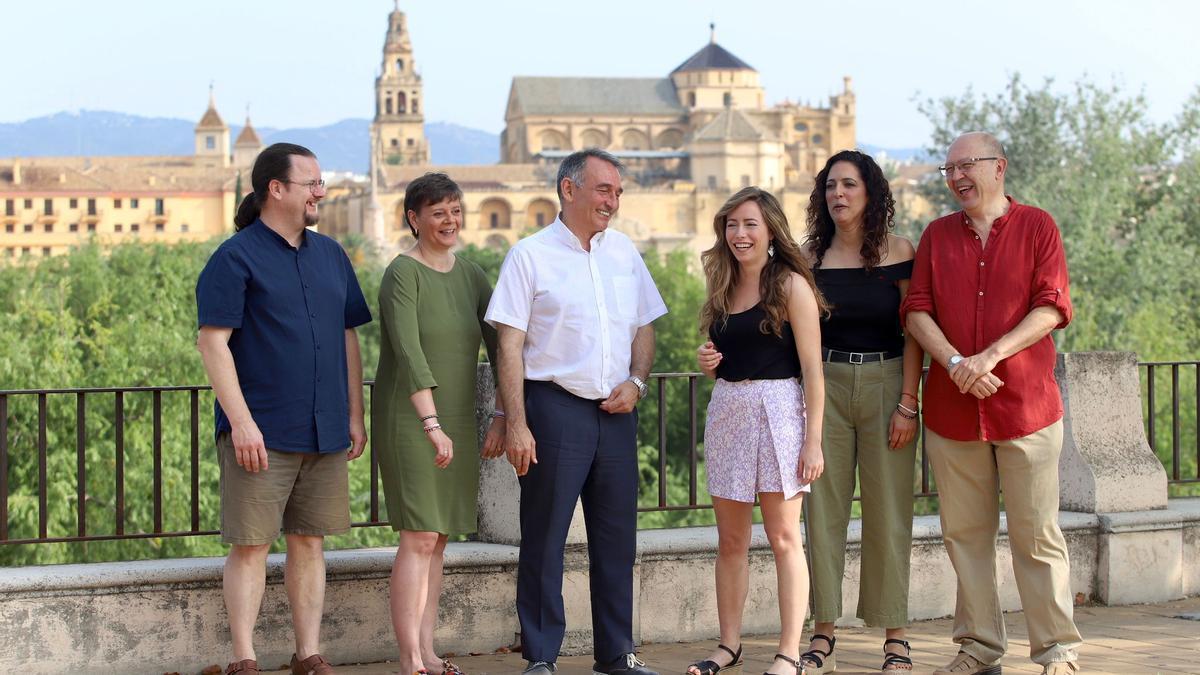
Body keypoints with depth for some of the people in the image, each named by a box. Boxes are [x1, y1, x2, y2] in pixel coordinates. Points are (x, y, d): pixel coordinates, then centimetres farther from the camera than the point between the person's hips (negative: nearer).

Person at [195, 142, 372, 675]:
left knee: (310, 543, 9)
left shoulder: (330, 255, 14)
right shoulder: (236, 258, -5)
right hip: (260, 432, -6)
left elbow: (348, 337, 18)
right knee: (251, 545, -2)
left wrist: (355, 415, 12)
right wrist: (241, 420, -17)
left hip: (324, 432, 6)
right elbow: (213, 341, -10)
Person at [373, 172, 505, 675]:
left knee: (438, 539, 7)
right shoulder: (403, 274, -10)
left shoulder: (470, 275, 10)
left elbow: (499, 346, 12)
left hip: (457, 421, 6)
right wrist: (432, 425, -23)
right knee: (419, 536, -9)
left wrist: (501, 417, 4)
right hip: (408, 421, -6)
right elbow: (409, 354, -18)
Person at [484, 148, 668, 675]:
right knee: (544, 537, -1)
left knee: (616, 536, 9)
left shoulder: (623, 251, 12)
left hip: (616, 410, 5)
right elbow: (510, 345, -7)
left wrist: (636, 381, 0)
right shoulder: (530, 255, -4)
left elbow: (644, 328, 19)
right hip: (555, 407, -5)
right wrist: (517, 424, -13)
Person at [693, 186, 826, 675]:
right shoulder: (722, 288, 13)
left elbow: (812, 369, -9)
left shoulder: (791, 285, -6)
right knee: (730, 540, 8)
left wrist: (813, 440, -14)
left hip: (777, 410, -6)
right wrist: (708, 363, 2)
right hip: (726, 411, 6)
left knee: (783, 537, -3)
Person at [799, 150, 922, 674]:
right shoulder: (811, 256, 6)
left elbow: (913, 331, -3)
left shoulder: (897, 252, -1)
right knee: (824, 509, 1)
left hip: (886, 383, -2)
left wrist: (907, 404, -9)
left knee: (888, 511, 0)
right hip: (825, 385, 2)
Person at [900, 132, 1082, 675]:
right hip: (951, 407, 3)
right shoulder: (937, 235, 12)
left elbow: (1051, 307, -6)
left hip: (1026, 405, -3)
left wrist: (990, 355, -16)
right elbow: (916, 310, 4)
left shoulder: (1037, 227, 3)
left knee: (1036, 534, -2)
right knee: (964, 533, 5)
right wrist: (954, 362, -13)